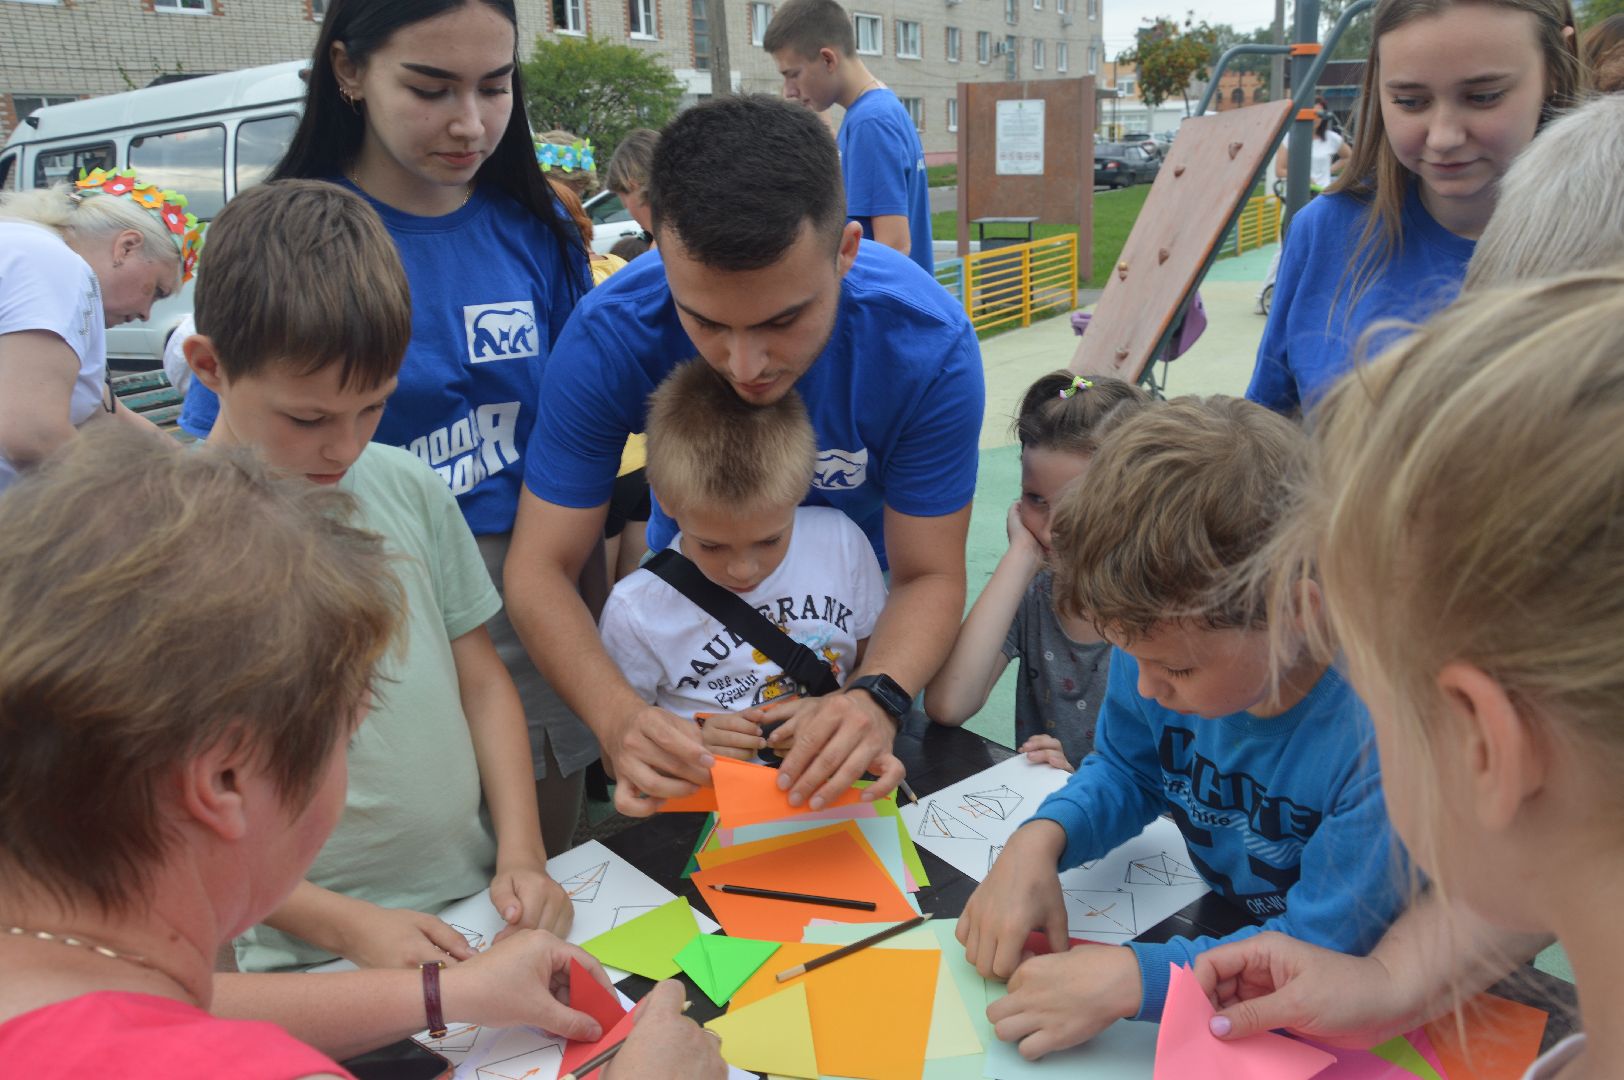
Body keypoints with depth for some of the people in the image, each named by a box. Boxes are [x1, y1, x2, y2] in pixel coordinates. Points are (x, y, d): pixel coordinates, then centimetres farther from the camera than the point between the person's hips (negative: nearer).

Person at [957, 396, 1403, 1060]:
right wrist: (1040, 839, -16)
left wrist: (1130, 979, -34)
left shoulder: (1389, 731, -31)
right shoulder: (1164, 633, -15)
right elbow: (1126, 769, 3)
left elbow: (1323, 954, -24)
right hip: (1216, 926, 5)